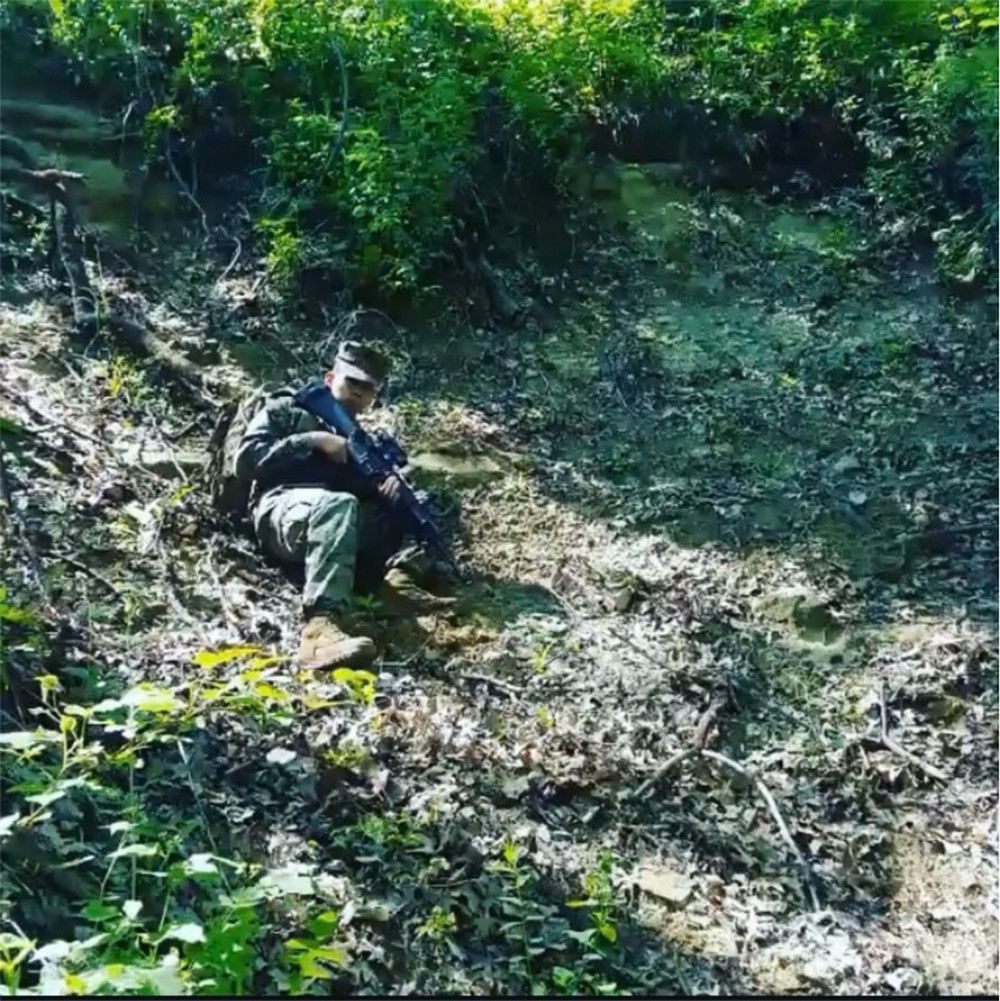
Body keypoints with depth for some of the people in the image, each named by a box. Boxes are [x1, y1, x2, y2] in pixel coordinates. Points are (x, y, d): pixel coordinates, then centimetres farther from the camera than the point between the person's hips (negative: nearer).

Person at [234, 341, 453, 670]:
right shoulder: (285, 410, 20)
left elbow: (370, 491, 15)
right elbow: (247, 459, 3)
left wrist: (392, 483, -9)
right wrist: (313, 441, -4)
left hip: (326, 522, 5)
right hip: (282, 510, -5)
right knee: (338, 504, -38)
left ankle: (393, 579, -32)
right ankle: (324, 626, -57)